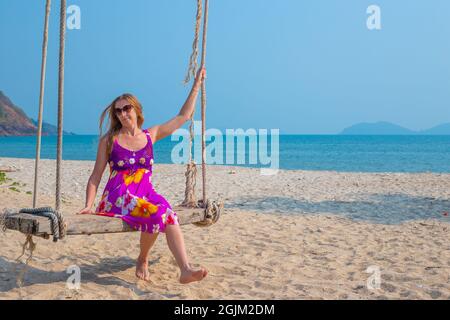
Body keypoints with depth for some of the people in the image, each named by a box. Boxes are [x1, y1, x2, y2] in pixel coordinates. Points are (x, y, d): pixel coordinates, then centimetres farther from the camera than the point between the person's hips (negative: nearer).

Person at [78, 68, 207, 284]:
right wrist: (89, 205, -4)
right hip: (117, 197, -3)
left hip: (146, 193, 3)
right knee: (157, 213, -32)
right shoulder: (109, 140, 6)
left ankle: (185, 269, -36)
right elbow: (96, 176, 8)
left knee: (169, 215, -30)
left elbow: (183, 116, 18)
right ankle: (143, 261, -8)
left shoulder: (150, 135, 13)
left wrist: (196, 84, 18)